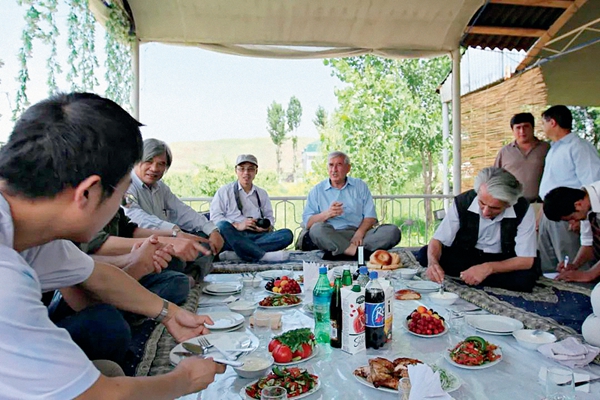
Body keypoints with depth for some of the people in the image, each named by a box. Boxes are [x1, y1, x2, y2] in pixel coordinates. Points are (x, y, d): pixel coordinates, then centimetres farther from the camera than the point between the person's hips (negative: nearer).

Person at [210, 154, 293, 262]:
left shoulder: (262, 194, 25)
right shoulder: (224, 191, 12)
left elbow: (269, 216, 23)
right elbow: (215, 217, 1)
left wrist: (268, 226, -2)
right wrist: (237, 226, -16)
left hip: (256, 236, 4)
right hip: (233, 236, -3)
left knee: (287, 234, -23)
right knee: (223, 226, -36)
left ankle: (235, 254, -35)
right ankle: (263, 255, -40)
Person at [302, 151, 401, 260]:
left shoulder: (360, 186, 18)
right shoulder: (317, 190, 14)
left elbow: (370, 216, 8)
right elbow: (307, 222, 5)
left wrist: (359, 233, -12)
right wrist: (326, 214, -14)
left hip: (360, 233, 3)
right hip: (333, 236, -2)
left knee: (393, 231, -24)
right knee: (317, 229, -33)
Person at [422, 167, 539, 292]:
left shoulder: (523, 210, -22)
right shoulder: (462, 202, -19)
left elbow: (526, 260, -20)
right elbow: (437, 240, -16)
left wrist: (488, 268, -36)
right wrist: (433, 262, -38)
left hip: (502, 262, 0)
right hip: (464, 256, 0)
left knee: (526, 278, -34)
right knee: (424, 254, -24)